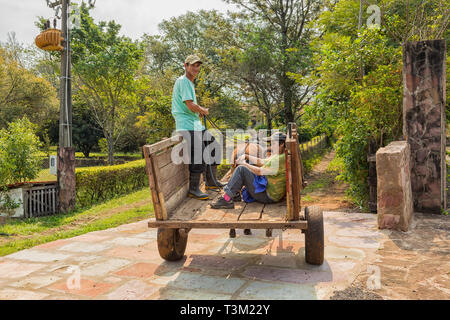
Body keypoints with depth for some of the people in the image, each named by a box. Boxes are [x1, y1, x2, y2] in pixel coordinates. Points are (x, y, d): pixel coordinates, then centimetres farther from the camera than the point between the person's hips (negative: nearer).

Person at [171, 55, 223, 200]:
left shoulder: (190, 83, 22)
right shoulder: (183, 81, -10)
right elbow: (190, 106, -20)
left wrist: (199, 110, 11)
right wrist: (204, 111, -2)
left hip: (196, 124, 11)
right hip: (187, 125, -11)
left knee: (214, 146, 12)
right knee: (199, 155, -17)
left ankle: (211, 181, 19)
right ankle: (194, 189, -7)